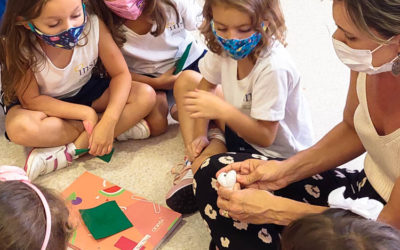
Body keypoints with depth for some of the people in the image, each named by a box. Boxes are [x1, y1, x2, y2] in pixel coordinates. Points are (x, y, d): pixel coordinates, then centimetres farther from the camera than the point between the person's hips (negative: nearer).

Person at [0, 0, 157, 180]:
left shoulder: (93, 26, -26)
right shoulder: (17, 46, -28)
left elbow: (121, 74, -19)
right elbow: (31, 100, -22)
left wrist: (109, 121, -33)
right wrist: (86, 113, -30)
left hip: (87, 91, 2)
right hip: (46, 105, -2)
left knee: (146, 96, -20)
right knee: (20, 128, -37)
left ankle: (70, 151, -23)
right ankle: (124, 125, -19)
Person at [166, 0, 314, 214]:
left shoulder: (273, 68, -34)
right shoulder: (224, 46, -15)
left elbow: (265, 136, -29)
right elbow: (206, 85, 3)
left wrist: (223, 110, -41)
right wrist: (200, 136, -6)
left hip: (276, 151, -8)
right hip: (243, 126, 8)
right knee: (186, 80, 6)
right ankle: (194, 163, 2)